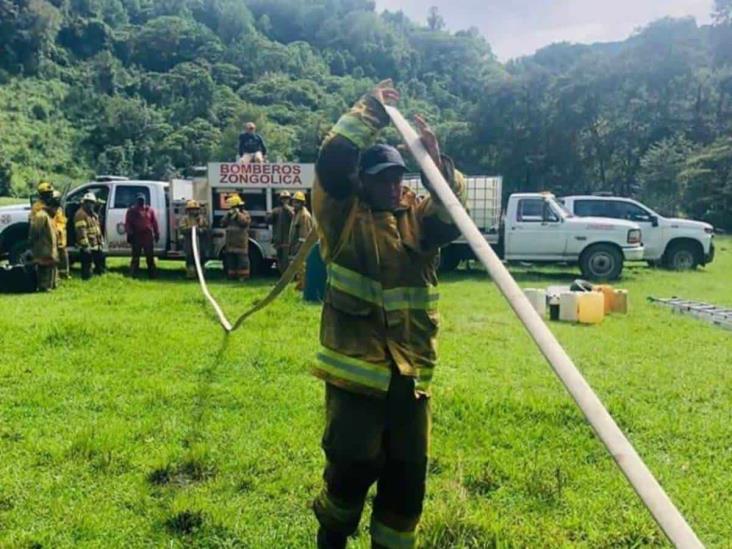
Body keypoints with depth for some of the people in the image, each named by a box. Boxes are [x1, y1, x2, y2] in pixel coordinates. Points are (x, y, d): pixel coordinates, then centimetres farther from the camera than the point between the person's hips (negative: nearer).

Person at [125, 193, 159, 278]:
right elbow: (127, 223, 1)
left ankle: (152, 273, 13)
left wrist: (157, 234, 7)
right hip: (136, 236, -2)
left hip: (148, 236, 2)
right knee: (135, 256, 1)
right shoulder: (131, 210, 5)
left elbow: (154, 222, 11)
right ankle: (133, 274, 4)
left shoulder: (150, 210, 11)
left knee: (150, 256, 7)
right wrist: (129, 233, -9)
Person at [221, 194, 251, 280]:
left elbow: (245, 222, -18)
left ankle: (243, 275, -8)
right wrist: (228, 215, -4)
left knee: (242, 258, -9)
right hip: (230, 242, 6)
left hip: (241, 242, -6)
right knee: (231, 260, 8)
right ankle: (232, 275, 14)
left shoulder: (245, 214, 1)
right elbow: (223, 224, 9)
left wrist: (237, 214, -14)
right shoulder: (229, 214, 18)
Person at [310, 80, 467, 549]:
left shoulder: (418, 218, 13)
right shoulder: (343, 216, 1)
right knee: (354, 465, -5)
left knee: (407, 479, 10)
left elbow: (455, 214, -5)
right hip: (356, 369, -4)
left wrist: (436, 159, -16)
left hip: (411, 375, 5)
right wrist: (370, 113, -7)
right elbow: (331, 163, -13)